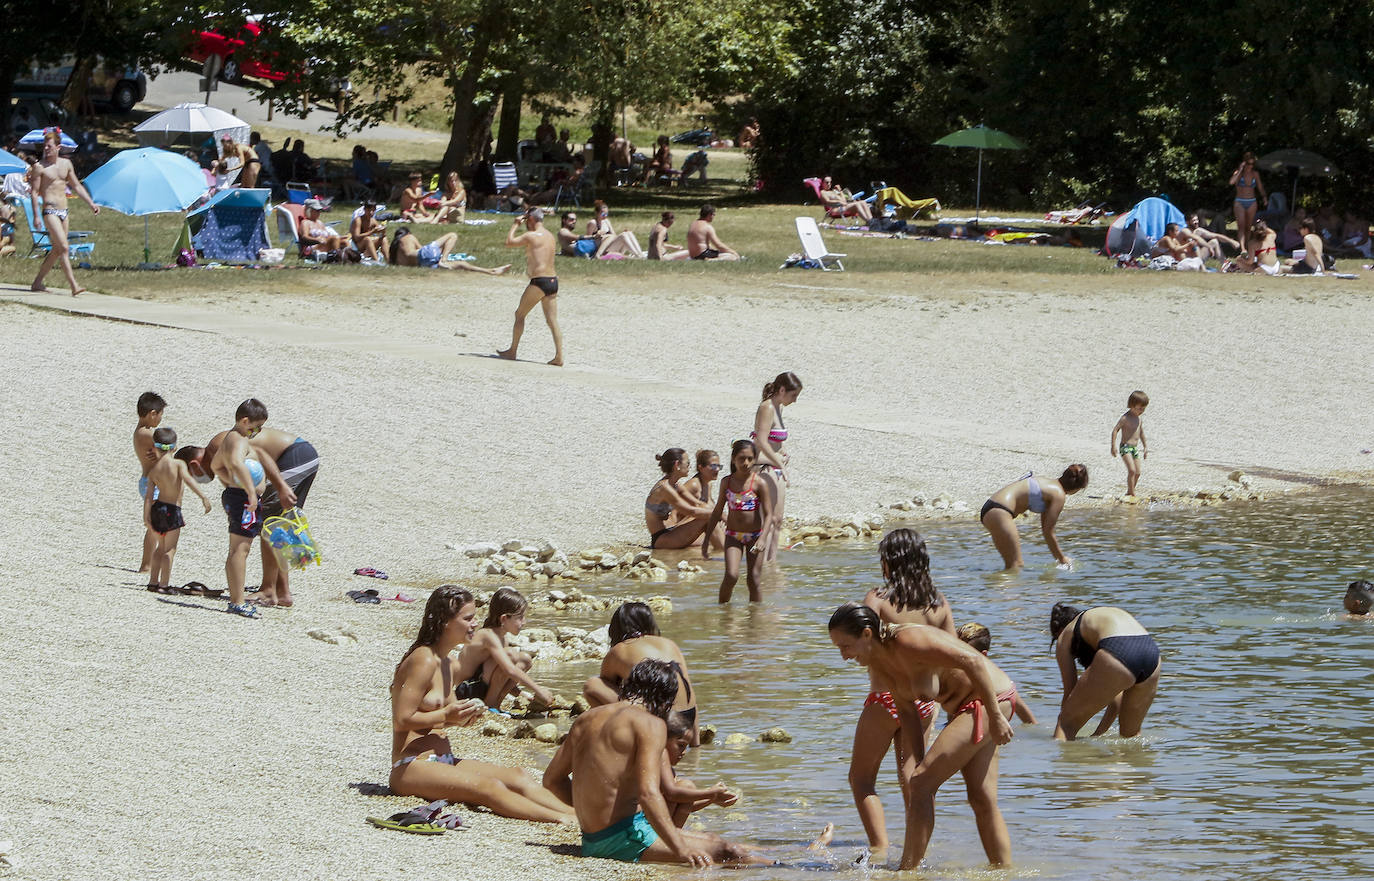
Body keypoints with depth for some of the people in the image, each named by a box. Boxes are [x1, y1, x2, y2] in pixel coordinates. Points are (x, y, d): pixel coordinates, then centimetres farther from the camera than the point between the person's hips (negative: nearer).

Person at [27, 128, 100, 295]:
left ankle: (37, 282, 20)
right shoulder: (39, 167, -6)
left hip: (63, 211, 7)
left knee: (57, 250, 10)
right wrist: (36, 215, -13)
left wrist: (91, 204, 14)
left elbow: (77, 186, 19)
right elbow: (34, 192, -7)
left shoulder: (66, 163, 11)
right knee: (64, 247, -15)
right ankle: (73, 286, -18)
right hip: (50, 211, -7)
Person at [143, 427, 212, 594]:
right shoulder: (178, 464, -10)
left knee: (161, 547, 21)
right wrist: (203, 496, -31)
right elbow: (188, 480, -26)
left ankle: (153, 581, 25)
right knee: (170, 549, 2)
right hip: (172, 510, -5)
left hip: (157, 508, 5)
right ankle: (164, 584, 0)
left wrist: (146, 516, 0)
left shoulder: (153, 469, 3)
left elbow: (149, 495, 0)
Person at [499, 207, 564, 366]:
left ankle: (512, 351, 13)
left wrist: (515, 224, 8)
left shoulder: (531, 236, -9)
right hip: (553, 281, 7)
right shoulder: (550, 237, 16)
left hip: (539, 281, -7)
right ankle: (559, 357, -5)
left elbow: (509, 242, -2)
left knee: (520, 314, 8)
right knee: (552, 320, 3)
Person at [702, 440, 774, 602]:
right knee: (731, 575, -15)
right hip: (733, 536, 2)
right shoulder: (727, 482, 1)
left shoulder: (759, 483, -10)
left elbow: (768, 514, -12)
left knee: (753, 579, -2)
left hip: (755, 535, -2)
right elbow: (717, 511, 11)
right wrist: (707, 539, 10)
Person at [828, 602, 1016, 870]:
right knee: (982, 801, 11)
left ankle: (908, 871, -9)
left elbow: (971, 661, -28)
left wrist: (995, 717, -26)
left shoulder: (908, 642, -27)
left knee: (921, 784, -12)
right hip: (963, 707, 9)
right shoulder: (877, 660, 1)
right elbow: (907, 709, 8)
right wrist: (917, 762, 3)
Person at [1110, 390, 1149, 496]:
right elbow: (1115, 430, -14)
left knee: (1137, 472, 5)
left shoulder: (1138, 418, 12)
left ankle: (1129, 492, 18)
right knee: (1132, 470, -19)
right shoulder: (1125, 418, -11)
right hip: (1126, 447, -8)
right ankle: (1132, 493, -15)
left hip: (1135, 448, 8)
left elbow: (1141, 432, 25)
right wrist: (1113, 446, -21)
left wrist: (1145, 447, 30)